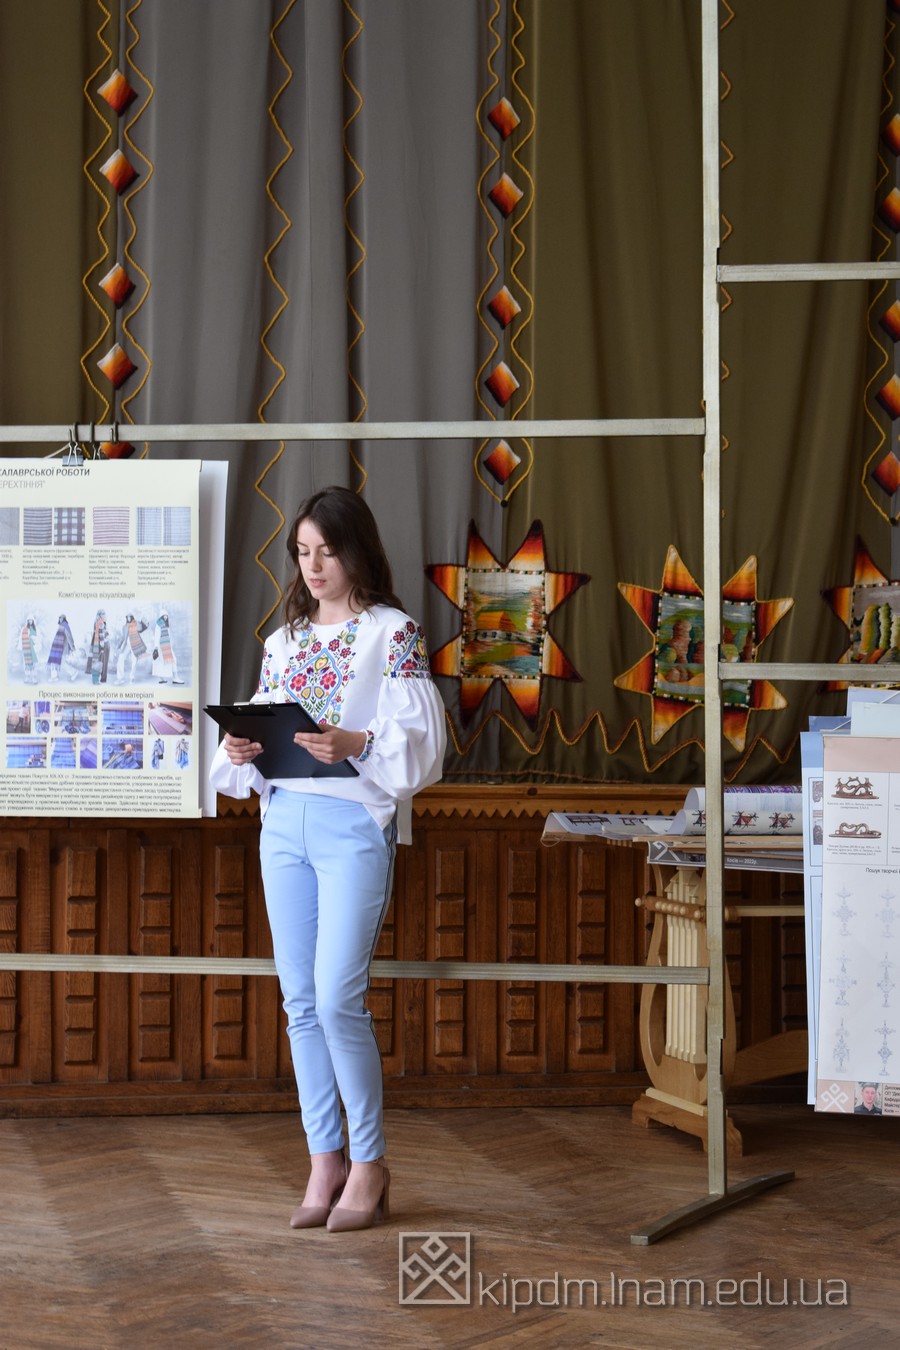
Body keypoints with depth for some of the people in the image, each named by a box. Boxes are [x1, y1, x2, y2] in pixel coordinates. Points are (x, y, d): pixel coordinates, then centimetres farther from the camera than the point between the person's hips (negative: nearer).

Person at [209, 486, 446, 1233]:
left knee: (338, 997, -10)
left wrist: (358, 745, -25)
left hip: (356, 822, -6)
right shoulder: (285, 638, 16)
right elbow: (260, 725, 18)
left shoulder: (394, 632, -1)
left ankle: (369, 1164, 4)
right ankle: (325, 1161, 14)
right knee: (301, 1001, 5)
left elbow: (421, 742, -8)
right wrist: (239, 752, -4)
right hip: (284, 821, 6)